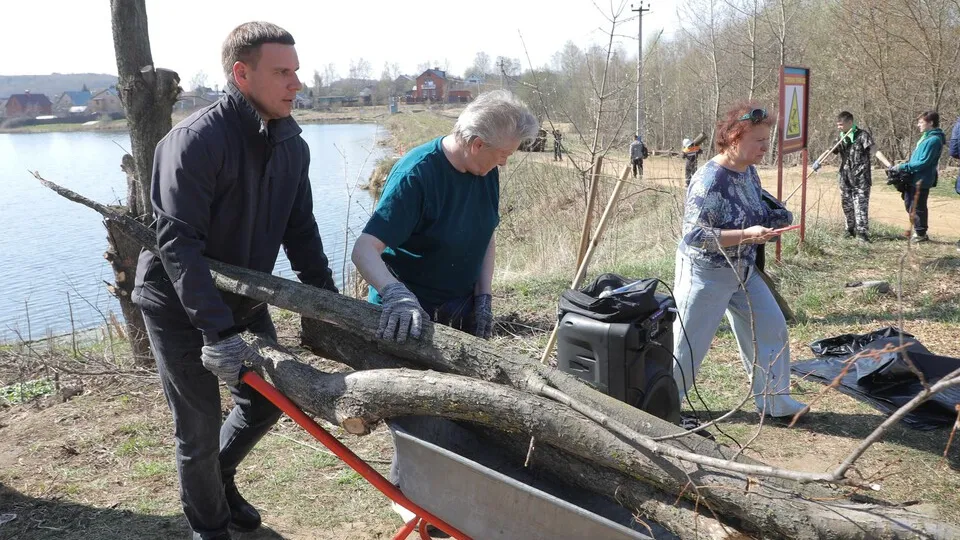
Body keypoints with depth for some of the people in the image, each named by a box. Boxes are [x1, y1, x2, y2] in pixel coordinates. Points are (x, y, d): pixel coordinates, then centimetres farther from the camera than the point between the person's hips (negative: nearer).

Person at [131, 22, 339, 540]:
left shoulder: (292, 145, -3)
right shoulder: (196, 140, -25)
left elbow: (300, 231, 3)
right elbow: (178, 243, -29)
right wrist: (216, 330, -35)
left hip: (244, 300, 7)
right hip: (179, 308, -6)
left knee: (266, 400, 15)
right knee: (200, 429, 3)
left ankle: (219, 478, 43)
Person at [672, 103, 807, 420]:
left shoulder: (749, 171, 2)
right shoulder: (709, 180, -25)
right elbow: (694, 234, -27)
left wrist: (775, 218, -2)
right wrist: (746, 235, -32)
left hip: (743, 272, 8)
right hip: (706, 275, -8)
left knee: (771, 329, 10)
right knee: (687, 345, 3)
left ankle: (774, 400, 25)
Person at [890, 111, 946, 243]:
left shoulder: (934, 140, -17)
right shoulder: (926, 137, 13)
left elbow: (923, 163, -21)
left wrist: (903, 167, -17)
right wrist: (903, 167, 10)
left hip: (921, 180, -10)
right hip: (914, 179, 10)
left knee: (917, 208, 0)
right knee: (909, 205, 16)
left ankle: (920, 234, 13)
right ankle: (919, 231, 28)